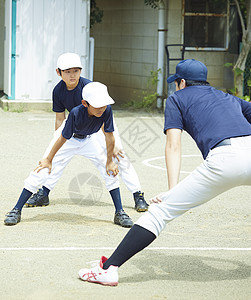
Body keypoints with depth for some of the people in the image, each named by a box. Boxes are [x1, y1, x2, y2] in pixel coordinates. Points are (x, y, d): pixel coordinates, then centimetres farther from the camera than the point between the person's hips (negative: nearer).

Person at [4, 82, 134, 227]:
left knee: (111, 171, -9)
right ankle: (16, 210, 0)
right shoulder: (76, 113, -38)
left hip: (88, 140, 3)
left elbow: (109, 137, -19)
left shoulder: (107, 110, -31)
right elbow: (63, 138, -26)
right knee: (41, 171, -9)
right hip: (70, 141, -3)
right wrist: (48, 160, -14)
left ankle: (119, 213, 3)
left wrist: (109, 161, -11)